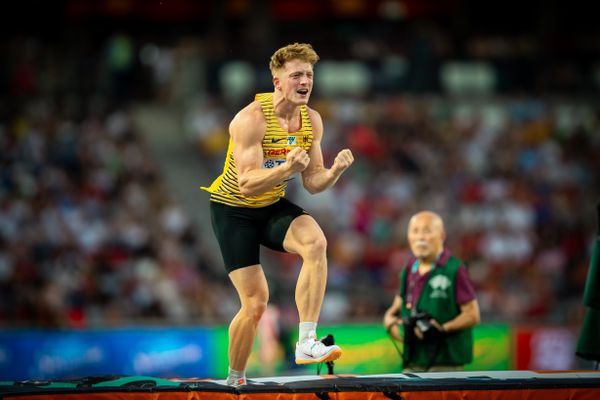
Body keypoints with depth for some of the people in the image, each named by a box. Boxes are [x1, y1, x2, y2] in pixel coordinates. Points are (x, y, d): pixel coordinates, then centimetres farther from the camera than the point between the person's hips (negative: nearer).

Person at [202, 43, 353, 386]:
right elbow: (246, 184, -30)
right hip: (233, 210, -5)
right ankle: (234, 380, 13)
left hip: (273, 207, 5)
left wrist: (335, 170, -21)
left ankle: (306, 343, -29)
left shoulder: (312, 120, -4)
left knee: (315, 241, -28)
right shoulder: (252, 119, -23)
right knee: (256, 301, -10)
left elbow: (313, 183, 0)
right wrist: (288, 168, -45)